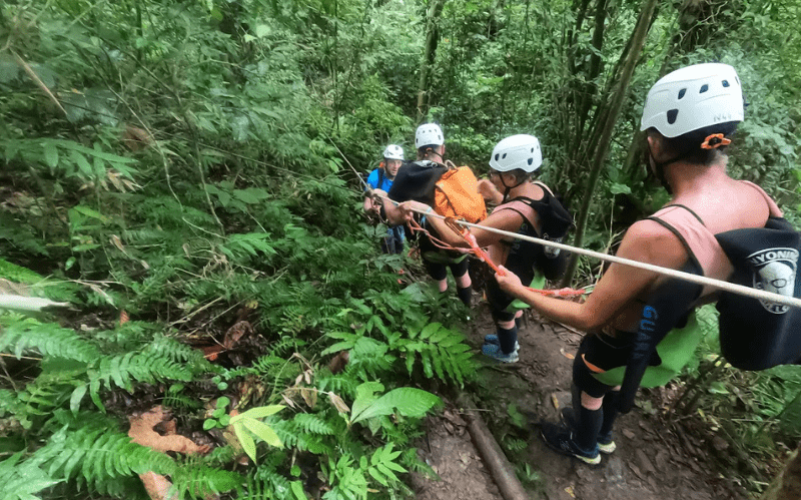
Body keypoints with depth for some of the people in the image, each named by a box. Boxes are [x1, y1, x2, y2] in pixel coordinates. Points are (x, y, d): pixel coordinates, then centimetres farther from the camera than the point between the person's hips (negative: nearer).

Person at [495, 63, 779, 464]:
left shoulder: (654, 234, -41)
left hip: (627, 346, -6)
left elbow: (588, 318, -29)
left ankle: (584, 446, 56)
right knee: (611, 381, 34)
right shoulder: (756, 199, -17)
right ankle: (603, 435, 63)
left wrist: (521, 292, -17)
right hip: (679, 337, 7)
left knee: (589, 384, 26)